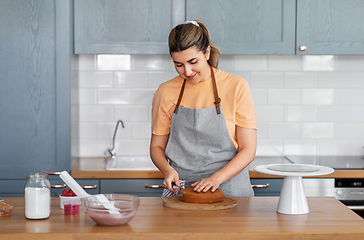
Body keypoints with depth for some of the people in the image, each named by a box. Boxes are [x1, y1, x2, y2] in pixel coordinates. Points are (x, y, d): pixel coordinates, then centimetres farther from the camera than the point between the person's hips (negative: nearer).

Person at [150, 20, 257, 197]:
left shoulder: (236, 87, 0)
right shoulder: (165, 92, 7)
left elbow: (248, 150, 0)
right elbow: (157, 146, 15)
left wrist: (217, 177, -15)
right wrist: (168, 169, -6)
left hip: (228, 188, -2)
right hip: (179, 189, 2)